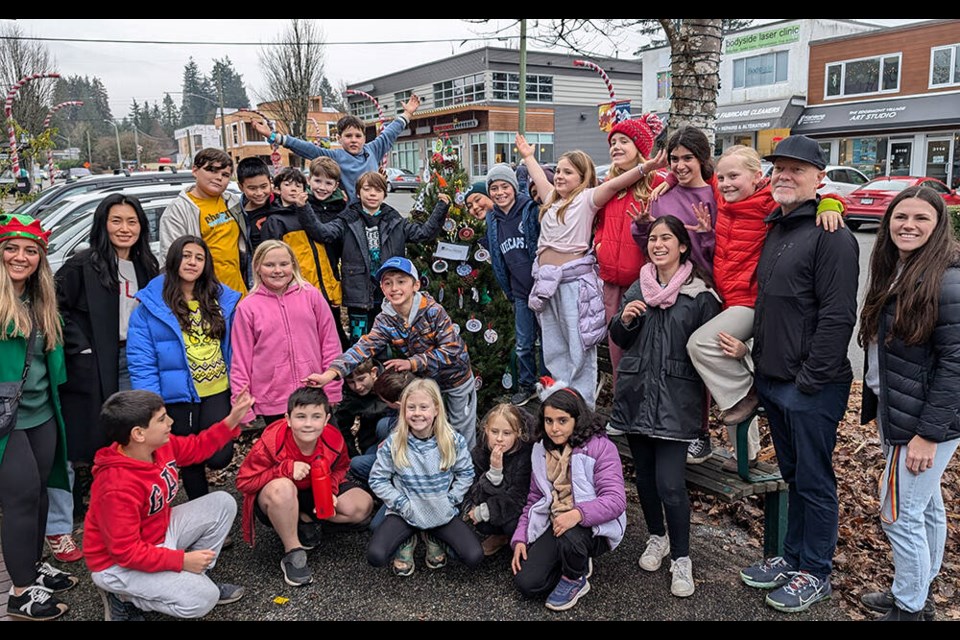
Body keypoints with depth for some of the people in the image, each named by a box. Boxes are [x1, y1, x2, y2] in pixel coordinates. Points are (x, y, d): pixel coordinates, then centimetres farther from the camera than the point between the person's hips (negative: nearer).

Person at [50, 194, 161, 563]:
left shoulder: (147, 268, 10)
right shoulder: (82, 266, -7)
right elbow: (57, 308, -10)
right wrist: (79, 348, -15)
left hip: (130, 364, 5)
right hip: (88, 368, -5)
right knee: (76, 449, 0)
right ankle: (58, 528, 12)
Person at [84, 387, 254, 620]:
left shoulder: (161, 444, -10)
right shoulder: (117, 487, -33)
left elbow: (197, 448, 10)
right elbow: (125, 551, -29)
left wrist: (232, 420, -2)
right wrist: (181, 560, -24)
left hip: (160, 533, 9)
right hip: (119, 563, -9)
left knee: (222, 503, 0)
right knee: (202, 599, -21)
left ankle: (194, 578, 10)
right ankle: (123, 597, 1)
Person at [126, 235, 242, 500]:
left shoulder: (222, 299, 3)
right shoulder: (150, 304, -6)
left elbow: (233, 347, 7)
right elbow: (141, 361, -8)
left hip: (218, 392, 2)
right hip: (178, 397, -1)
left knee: (219, 456, -8)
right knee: (190, 459, 14)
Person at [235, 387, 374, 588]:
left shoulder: (334, 440, -19)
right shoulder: (271, 442, -29)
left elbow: (339, 468, 3)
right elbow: (244, 481, -23)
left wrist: (330, 491, -18)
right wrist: (286, 469, -35)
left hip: (313, 494, 4)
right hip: (275, 503, -4)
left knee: (363, 505, -13)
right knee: (282, 487, -40)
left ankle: (305, 520, 5)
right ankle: (293, 553, -19)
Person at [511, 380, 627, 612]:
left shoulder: (600, 447, -14)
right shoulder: (541, 449, 7)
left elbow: (615, 500, -22)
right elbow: (534, 498, 12)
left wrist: (578, 513, -39)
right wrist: (520, 538, 1)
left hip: (595, 526, -5)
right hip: (555, 524, 5)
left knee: (569, 537, -39)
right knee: (526, 583, -14)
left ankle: (575, 579, -2)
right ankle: (578, 564, 15)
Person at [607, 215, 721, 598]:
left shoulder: (700, 294, -5)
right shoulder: (638, 288, 9)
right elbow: (619, 339, 14)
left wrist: (708, 399, -9)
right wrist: (625, 319, -6)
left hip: (676, 400, -4)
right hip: (635, 394, 5)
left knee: (670, 483, -8)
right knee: (644, 475, 14)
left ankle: (681, 558, 13)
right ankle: (657, 537, 37)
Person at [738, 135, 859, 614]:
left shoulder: (831, 236, -13)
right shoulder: (774, 229, 13)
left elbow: (838, 316, -18)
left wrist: (810, 378, -18)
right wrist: (761, 366, 13)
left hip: (812, 388, -8)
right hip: (772, 380, 8)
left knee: (814, 482, 6)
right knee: (792, 475, 19)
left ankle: (815, 573, 22)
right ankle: (792, 556, 33)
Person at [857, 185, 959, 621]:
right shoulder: (894, 273, 7)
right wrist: (877, 406, 9)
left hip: (924, 420, -8)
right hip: (894, 410, 8)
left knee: (900, 514, 1)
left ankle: (909, 609, 19)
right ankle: (919, 594, 36)